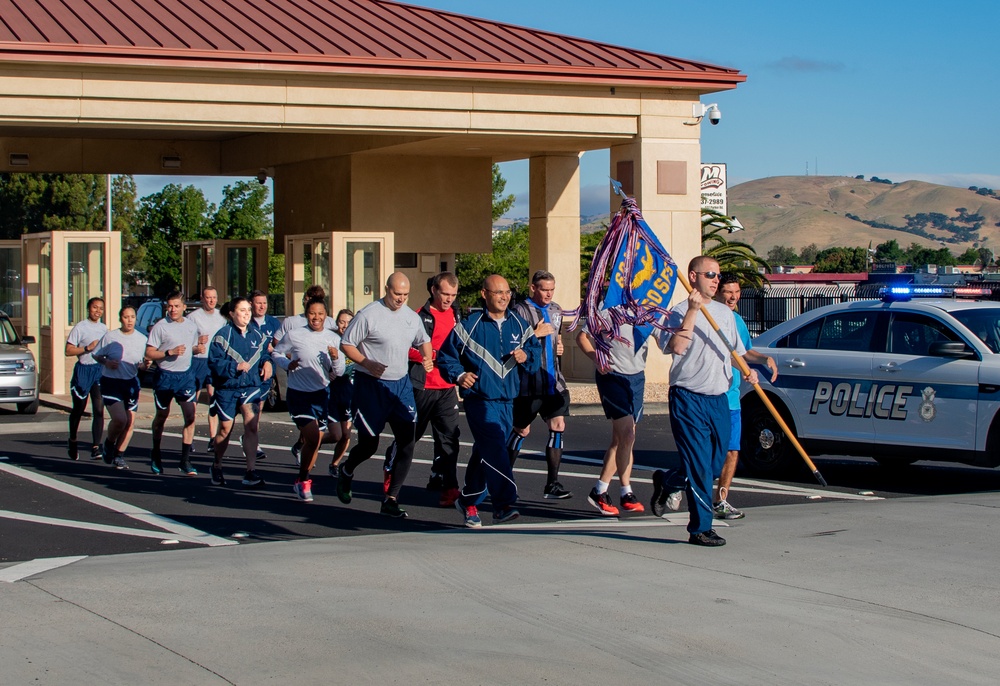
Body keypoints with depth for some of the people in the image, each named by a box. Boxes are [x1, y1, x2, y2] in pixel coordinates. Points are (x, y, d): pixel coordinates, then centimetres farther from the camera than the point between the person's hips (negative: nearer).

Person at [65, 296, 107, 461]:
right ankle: (72, 441, 31)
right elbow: (69, 351, -8)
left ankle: (96, 447, -8)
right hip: (83, 369, -3)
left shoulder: (104, 328, 12)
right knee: (79, 409, 9)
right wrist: (87, 348, -18)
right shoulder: (80, 327, -4)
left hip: (100, 369, 3)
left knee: (99, 409, -8)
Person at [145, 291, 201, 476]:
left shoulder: (191, 326, 7)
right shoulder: (160, 327, -8)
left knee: (190, 415, -8)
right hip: (165, 376, -3)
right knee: (162, 415, 12)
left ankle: (185, 460, -4)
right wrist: (170, 352, -22)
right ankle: (155, 454, 33)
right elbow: (149, 352, -10)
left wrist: (198, 349, -2)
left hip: (186, 374, 3)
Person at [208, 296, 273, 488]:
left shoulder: (258, 335, 6)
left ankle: (251, 472, -15)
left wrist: (266, 362, -3)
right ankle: (217, 466, 33)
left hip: (251, 387, 2)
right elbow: (213, 361, -12)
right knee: (225, 428, 10)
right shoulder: (223, 335, -7)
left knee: (251, 426, -15)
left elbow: (265, 352, 19)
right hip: (227, 388, -2)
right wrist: (235, 366, -23)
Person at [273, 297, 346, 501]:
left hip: (321, 393, 4)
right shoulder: (294, 335, -5)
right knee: (313, 438, -16)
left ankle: (302, 481, 28)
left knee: (315, 441, 9)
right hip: (298, 393, -4)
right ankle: (303, 481, 3)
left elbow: (338, 373, 5)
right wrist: (287, 364, -13)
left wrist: (336, 358, -16)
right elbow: (276, 353, 6)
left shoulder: (333, 339, 3)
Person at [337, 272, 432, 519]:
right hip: (371, 385, -5)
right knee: (369, 444, 2)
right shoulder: (369, 314, -11)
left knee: (407, 442, -5)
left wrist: (427, 358, 4)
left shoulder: (411, 317, 7)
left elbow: (423, 340, 25)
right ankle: (346, 472, 36)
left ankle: (391, 499, 3)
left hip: (401, 385, 5)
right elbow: (346, 344, -8)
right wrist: (366, 363, -22)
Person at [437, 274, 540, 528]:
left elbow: (536, 350, 16)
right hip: (480, 400, -5)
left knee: (484, 454, 15)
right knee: (495, 450, -20)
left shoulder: (519, 325, 10)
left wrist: (526, 356, -6)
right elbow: (446, 357, 3)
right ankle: (504, 505, -22)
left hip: (508, 402, 5)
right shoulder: (469, 326, -3)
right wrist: (459, 375, -14)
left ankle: (468, 501, 30)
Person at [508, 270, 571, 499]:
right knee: (521, 431, 3)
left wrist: (558, 346, 12)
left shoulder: (555, 310, 15)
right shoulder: (520, 310, -9)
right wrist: (536, 334, -18)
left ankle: (552, 484, 2)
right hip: (530, 382, -6)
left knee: (558, 426, -3)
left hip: (553, 380, 6)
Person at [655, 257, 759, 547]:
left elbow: (736, 349, 26)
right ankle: (700, 528, 1)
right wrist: (693, 311, -23)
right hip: (689, 399, -7)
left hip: (719, 398, 7)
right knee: (700, 466, -7)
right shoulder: (680, 312, -6)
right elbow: (677, 347, -23)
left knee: (716, 465, 10)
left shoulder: (725, 313, 15)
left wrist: (748, 370, 7)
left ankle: (667, 480, 36)